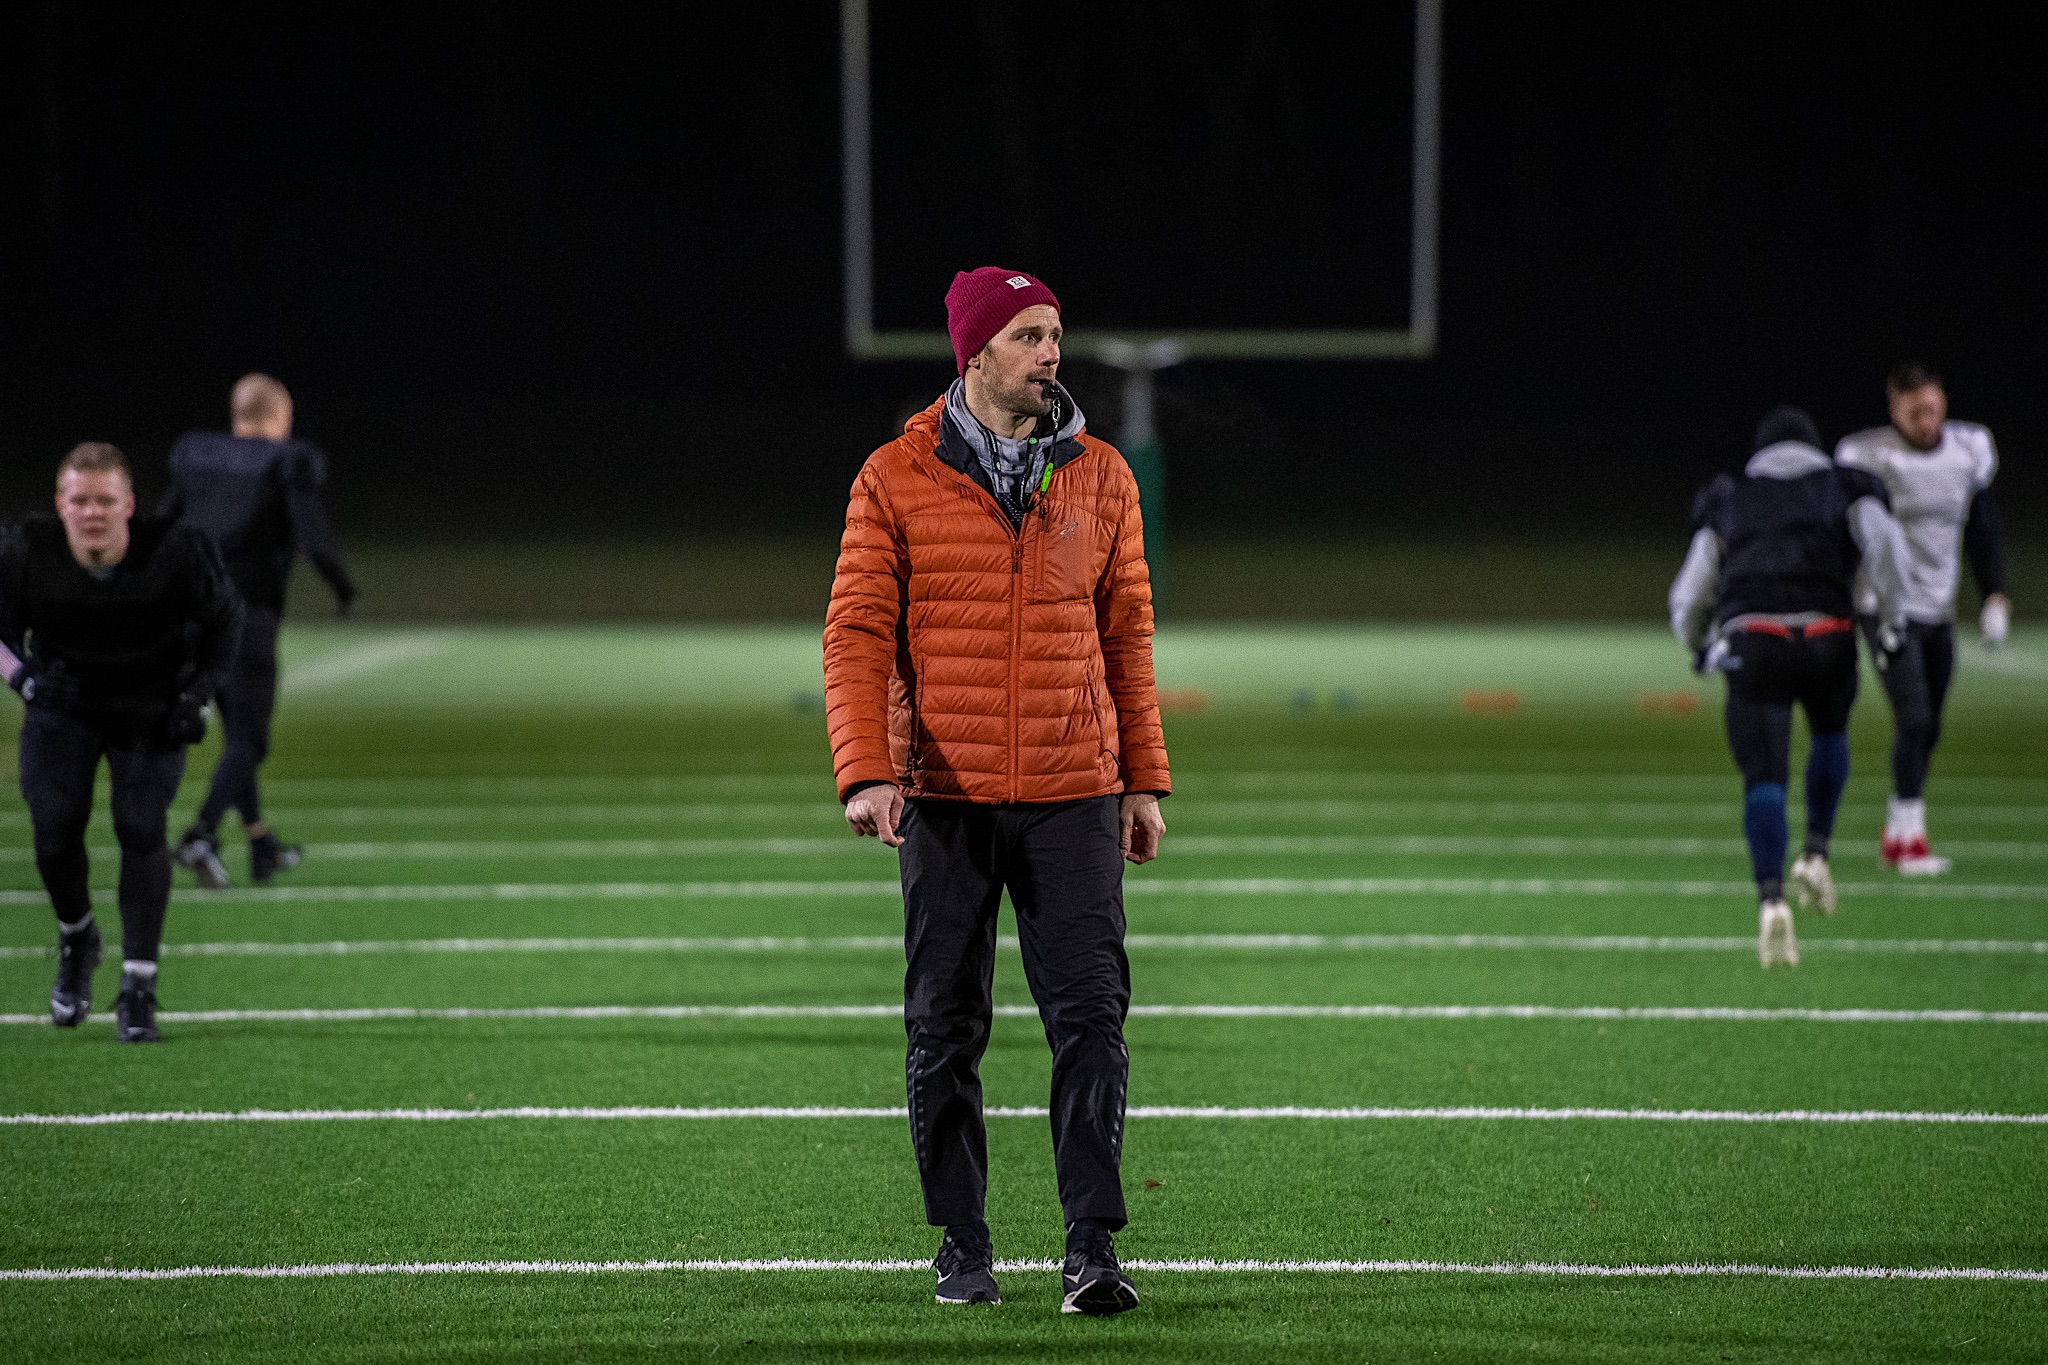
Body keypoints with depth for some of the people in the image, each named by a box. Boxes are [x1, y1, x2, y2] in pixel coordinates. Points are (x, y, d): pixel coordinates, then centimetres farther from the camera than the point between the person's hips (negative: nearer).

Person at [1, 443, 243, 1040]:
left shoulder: (175, 553, -24)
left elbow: (223, 620, -4)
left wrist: (199, 694, -10)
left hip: (152, 709, -1)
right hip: (62, 705, 1)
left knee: (141, 829, -15)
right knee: (55, 830, -9)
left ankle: (139, 985, -8)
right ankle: (76, 940, 23)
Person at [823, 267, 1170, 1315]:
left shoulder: (1100, 477, 7)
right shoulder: (896, 480, -1)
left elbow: (1126, 633, 13)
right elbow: (857, 632, -4)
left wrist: (1144, 779, 9)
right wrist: (866, 773, -16)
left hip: (1073, 796, 1)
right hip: (944, 796, -1)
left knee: (1091, 1018, -6)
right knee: (945, 1031, 4)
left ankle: (1091, 1247, -5)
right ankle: (962, 1247, 15)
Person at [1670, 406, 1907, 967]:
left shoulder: (1727, 500, 25)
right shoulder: (1847, 487, 22)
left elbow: (1690, 595, 20)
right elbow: (1883, 543, -1)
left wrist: (1699, 647, 40)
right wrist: (1889, 620, 10)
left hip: (1750, 642, 0)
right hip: (1826, 638, 0)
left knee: (1764, 779, -3)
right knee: (1830, 733, 32)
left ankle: (1771, 900, -26)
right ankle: (1815, 853, 18)